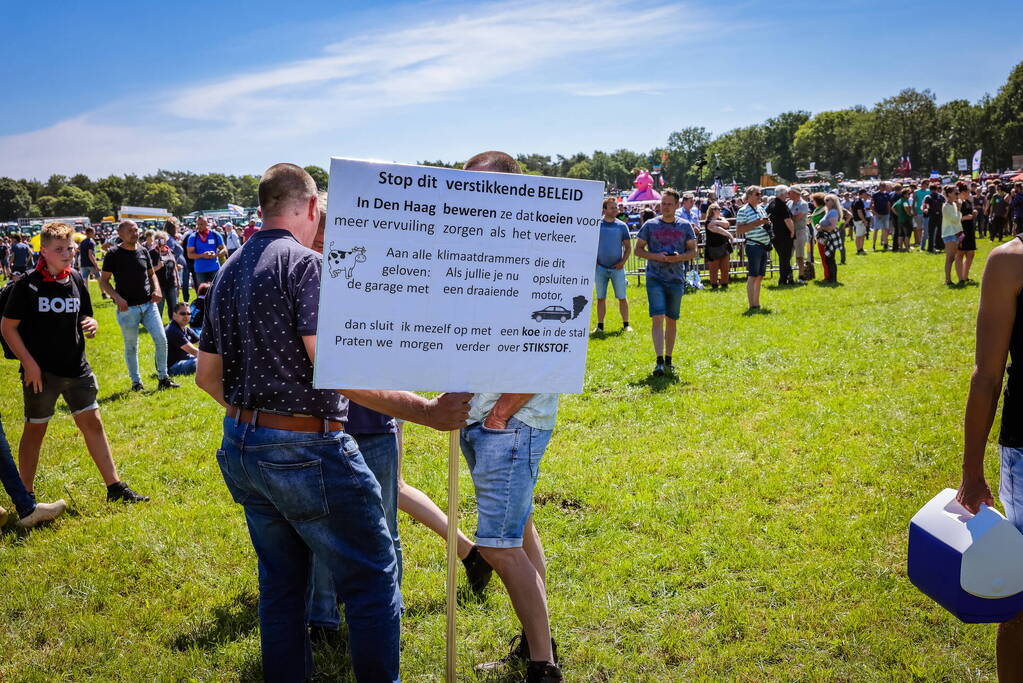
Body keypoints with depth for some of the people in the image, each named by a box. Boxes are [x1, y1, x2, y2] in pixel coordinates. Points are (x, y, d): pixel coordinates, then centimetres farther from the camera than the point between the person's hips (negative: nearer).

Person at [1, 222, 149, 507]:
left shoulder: (77, 280, 5)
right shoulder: (28, 285, -9)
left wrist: (91, 325, -9)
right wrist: (28, 363, -14)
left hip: (75, 367, 5)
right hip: (40, 371, -4)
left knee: (92, 423, 7)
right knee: (35, 429, 7)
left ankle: (115, 487, 14)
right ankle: (26, 496, 21)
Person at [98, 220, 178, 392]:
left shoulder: (143, 252, 8)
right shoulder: (113, 255, -6)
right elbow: (103, 281, -3)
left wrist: (156, 289, 1)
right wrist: (117, 297, -17)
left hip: (149, 304, 4)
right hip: (127, 307, -4)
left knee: (161, 340, -2)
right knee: (131, 347, 7)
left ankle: (163, 379, 11)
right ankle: (136, 382, 20)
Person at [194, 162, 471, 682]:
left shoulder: (228, 273, 11)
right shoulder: (305, 264, -14)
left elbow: (207, 375, 17)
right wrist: (427, 412, -24)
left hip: (241, 447, 9)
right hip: (306, 451, -9)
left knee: (280, 582, 20)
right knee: (374, 584, 3)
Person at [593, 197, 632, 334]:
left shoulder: (622, 226, 3)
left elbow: (628, 247, 7)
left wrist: (623, 262, -6)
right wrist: (593, 260, -1)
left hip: (617, 267, 0)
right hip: (600, 268, 0)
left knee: (622, 297, 1)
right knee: (601, 298, 4)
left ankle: (626, 324, 10)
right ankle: (600, 326, 11)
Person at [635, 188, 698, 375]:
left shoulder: (685, 226, 7)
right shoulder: (650, 225, 3)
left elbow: (693, 252, 9)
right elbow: (638, 250, 4)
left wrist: (679, 257, -12)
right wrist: (657, 256, -13)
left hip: (676, 279, 2)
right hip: (655, 278, -2)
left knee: (672, 320, 8)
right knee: (657, 318, -13)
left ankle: (668, 360, 19)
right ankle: (659, 361, -15)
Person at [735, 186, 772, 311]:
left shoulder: (760, 208, 16)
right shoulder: (743, 211, -9)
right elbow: (738, 230, -16)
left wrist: (767, 223, 5)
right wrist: (757, 223, -20)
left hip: (764, 246, 8)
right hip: (753, 246, -8)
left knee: (760, 277, 11)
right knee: (752, 276, -7)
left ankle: (757, 304, 18)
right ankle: (752, 306, -5)